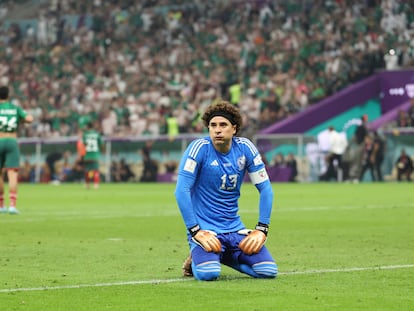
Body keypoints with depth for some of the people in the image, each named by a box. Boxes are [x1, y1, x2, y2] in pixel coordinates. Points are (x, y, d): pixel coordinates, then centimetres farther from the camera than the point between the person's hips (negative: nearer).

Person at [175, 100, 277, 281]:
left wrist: (262, 229, -4)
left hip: (234, 227, 4)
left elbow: (265, 188, 3)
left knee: (268, 271, -11)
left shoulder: (245, 148, -2)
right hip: (205, 228, -4)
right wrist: (196, 232, -19)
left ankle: (227, 256, 17)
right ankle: (197, 259, 9)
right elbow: (181, 191, -16)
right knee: (209, 273, -29)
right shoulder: (199, 148, -13)